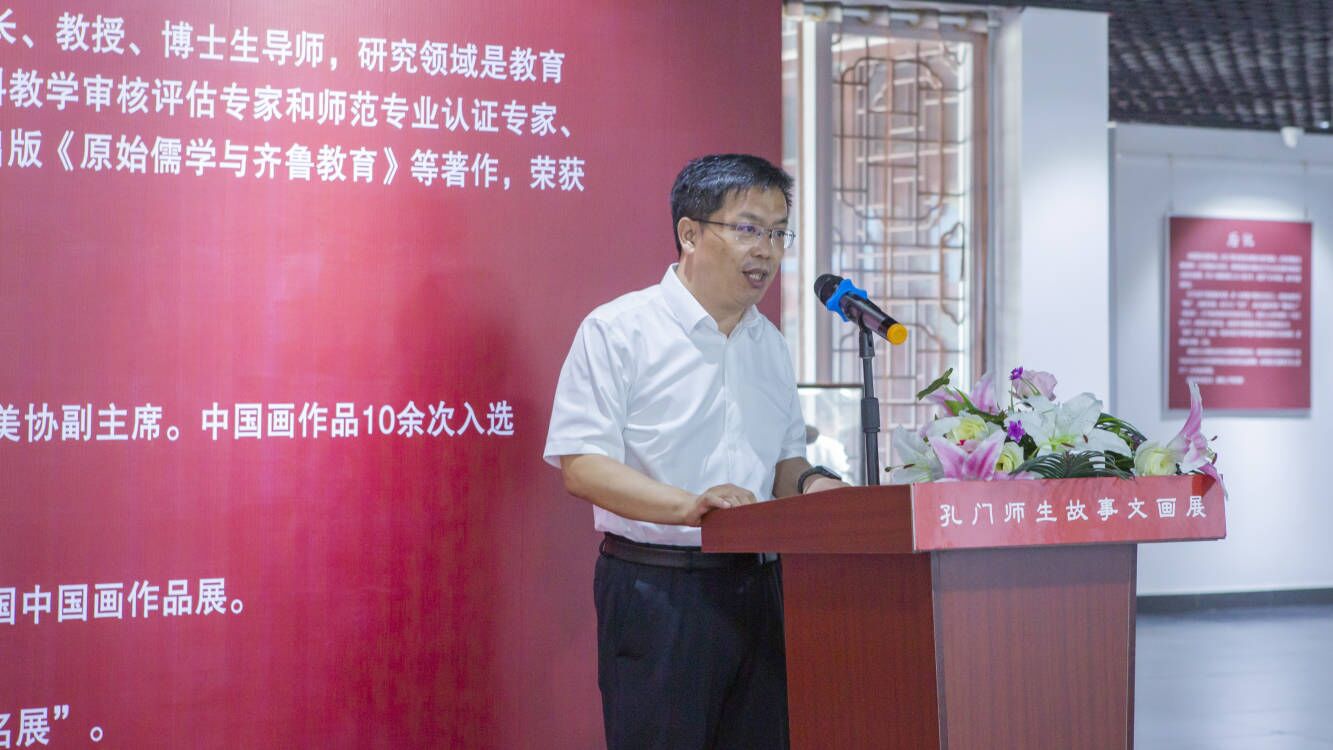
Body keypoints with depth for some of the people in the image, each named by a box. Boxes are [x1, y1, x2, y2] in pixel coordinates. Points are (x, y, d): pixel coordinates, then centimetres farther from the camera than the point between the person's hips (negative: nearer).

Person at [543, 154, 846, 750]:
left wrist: (809, 484, 0)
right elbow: (580, 465, -13)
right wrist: (687, 506, -26)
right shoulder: (618, 330, -5)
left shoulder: (769, 344, 17)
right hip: (656, 591, -6)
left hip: (755, 588, 6)